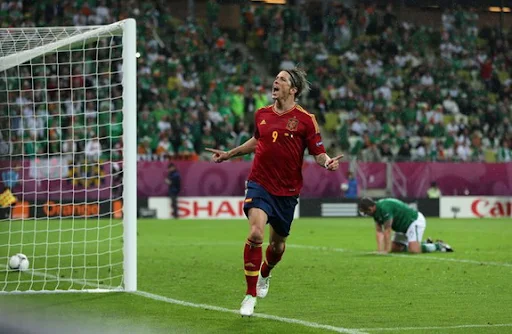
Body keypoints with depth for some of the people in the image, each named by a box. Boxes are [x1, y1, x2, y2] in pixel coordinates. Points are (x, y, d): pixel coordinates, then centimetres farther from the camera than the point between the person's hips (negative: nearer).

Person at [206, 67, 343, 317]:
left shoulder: (305, 119, -6)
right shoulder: (262, 114, 5)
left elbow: (318, 152, -4)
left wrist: (327, 163, -25)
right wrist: (229, 154, 28)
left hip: (287, 190, 0)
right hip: (260, 184, 1)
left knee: (278, 243, 14)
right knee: (255, 233, -21)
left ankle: (265, 274, 49)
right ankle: (250, 295, -13)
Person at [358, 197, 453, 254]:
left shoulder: (384, 208, -29)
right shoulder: (376, 211, 0)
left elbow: (387, 231, -26)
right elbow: (379, 232, -2)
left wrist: (386, 250, -23)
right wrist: (379, 250, -12)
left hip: (415, 221, -10)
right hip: (403, 226, 10)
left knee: (413, 250, -25)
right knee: (394, 248, 12)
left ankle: (438, 245, -3)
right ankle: (426, 244, 20)